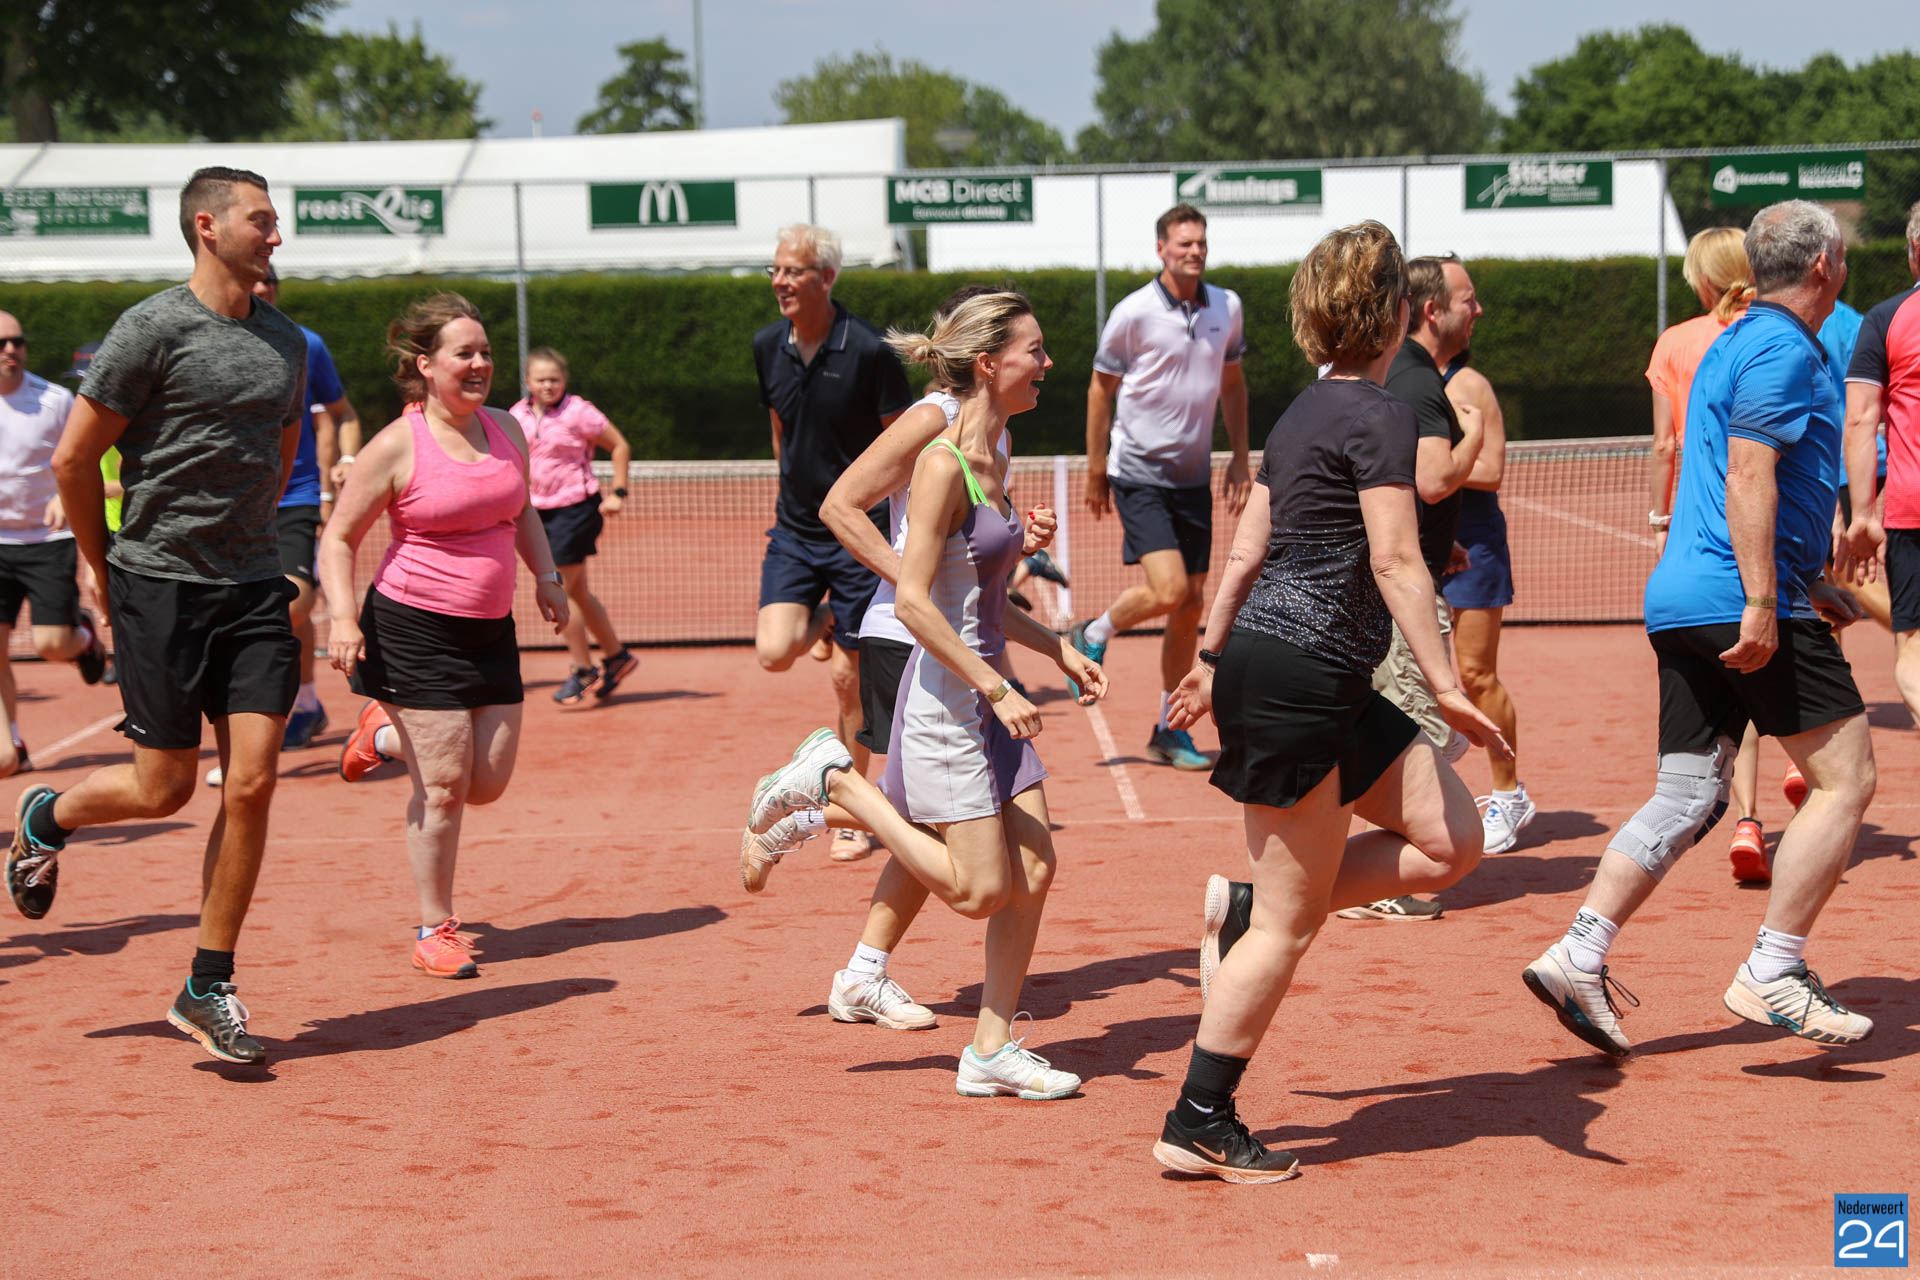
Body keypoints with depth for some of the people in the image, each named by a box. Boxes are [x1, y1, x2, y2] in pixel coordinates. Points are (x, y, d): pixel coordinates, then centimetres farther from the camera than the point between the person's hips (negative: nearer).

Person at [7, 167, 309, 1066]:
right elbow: (73, 461, -5)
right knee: (163, 788, 0)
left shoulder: (286, 343, 10)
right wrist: (107, 570, 4)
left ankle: (209, 989, 8)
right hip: (157, 588, -5)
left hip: (252, 587, 5)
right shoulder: (153, 330, -9)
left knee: (251, 783, -3)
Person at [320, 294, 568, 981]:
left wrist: (546, 576, 12)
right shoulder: (397, 447, -11)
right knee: (444, 786, -5)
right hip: (416, 629, -6)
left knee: (487, 783, 7)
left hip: (491, 629, 6)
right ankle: (435, 930, 10)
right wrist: (343, 616, -18)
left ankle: (385, 732, 34)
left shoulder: (505, 428, 7)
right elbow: (338, 539, -5)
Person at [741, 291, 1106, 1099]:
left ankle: (991, 1053, 13)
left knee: (1034, 871, 4)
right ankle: (830, 787, 10)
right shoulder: (943, 464, -17)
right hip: (947, 699, -9)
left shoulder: (993, 462, 11)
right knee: (979, 890, -3)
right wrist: (995, 688, -20)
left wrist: (1061, 652, 15)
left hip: (988, 691, 9)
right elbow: (913, 601, -20)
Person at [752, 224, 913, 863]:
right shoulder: (768, 347, 1)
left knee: (848, 677, 1)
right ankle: (825, 620, 21)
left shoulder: (869, 351, -16)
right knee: (774, 651, -15)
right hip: (794, 529, 4)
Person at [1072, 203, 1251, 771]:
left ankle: (1169, 730, 16)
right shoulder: (1134, 313, -10)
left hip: (1194, 478, 5)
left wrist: (1240, 458, 11)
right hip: (1139, 473, -5)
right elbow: (1101, 388, -1)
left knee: (1191, 603, 5)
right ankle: (1092, 637, 11)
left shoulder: (1227, 308, 4)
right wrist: (1096, 469, 0)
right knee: (1167, 590, -19)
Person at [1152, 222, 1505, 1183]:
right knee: (1292, 922, -2)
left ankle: (1252, 904, 8)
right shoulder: (1381, 415, -11)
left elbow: (1247, 549, 19)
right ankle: (1197, 1128, 5)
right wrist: (1447, 688, -19)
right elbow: (1395, 564, -18)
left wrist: (1212, 658, 27)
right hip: (1295, 679, -9)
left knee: (1453, 839, 6)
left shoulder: (1305, 412, 16)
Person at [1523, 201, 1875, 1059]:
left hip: (1682, 601, 10)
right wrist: (1763, 602, -25)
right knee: (1846, 779, -3)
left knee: (1687, 798, 9)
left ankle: (1578, 957, 2)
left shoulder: (1737, 345, 22)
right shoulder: (1784, 351, -9)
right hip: (1744, 604, -10)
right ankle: (1773, 973, -4)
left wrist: (1807, 583, 34)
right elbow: (1749, 475, -20)